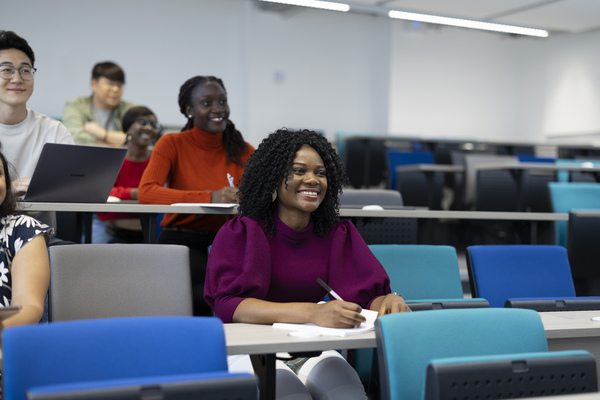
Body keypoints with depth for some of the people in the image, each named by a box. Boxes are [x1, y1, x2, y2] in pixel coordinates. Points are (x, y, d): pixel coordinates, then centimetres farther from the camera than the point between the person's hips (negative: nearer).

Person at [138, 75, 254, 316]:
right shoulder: (172, 145, 1)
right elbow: (146, 193, -15)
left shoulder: (243, 150, 9)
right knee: (204, 286, -33)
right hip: (181, 239, -3)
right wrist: (209, 197, -26)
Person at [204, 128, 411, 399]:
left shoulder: (340, 234, 10)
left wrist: (391, 301, -23)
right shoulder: (239, 233, -3)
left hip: (314, 351, 3)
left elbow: (369, 294, 4)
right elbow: (227, 303, -18)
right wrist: (312, 312, -32)